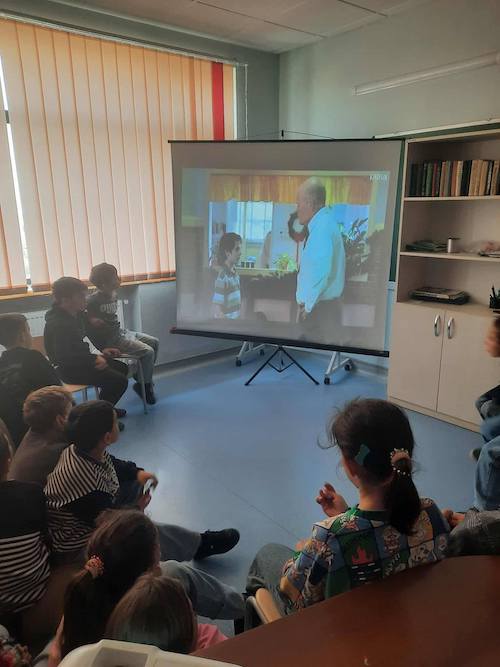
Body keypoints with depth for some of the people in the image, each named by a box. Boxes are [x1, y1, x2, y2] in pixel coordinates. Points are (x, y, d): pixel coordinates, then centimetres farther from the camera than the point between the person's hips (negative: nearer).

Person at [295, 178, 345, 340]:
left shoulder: (323, 228, -18)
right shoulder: (323, 223, 11)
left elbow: (322, 273, -27)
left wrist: (307, 305, -18)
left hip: (319, 308, -9)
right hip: (312, 305, 9)